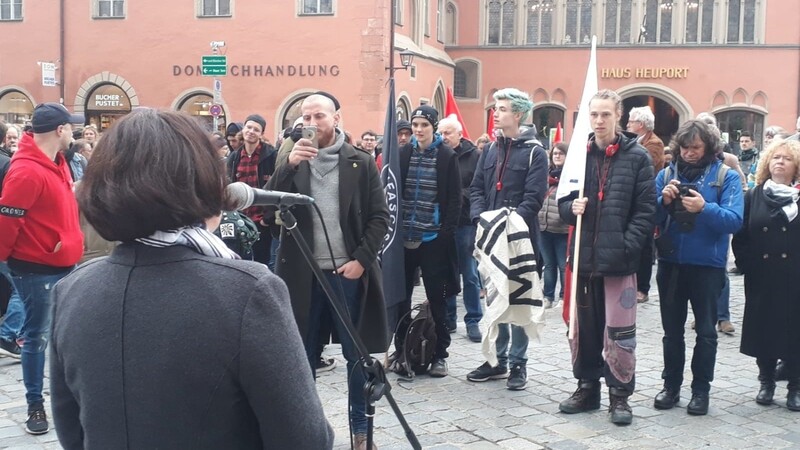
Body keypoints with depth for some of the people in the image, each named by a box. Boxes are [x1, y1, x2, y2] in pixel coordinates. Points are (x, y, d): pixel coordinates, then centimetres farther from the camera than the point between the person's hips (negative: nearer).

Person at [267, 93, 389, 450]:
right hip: (304, 273, 1)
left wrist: (361, 259, -11)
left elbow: (380, 216, 0)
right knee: (303, 356, 10)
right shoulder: (293, 161, 6)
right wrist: (289, 165, -17)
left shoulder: (361, 163, 2)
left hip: (349, 272, -1)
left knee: (357, 354, 7)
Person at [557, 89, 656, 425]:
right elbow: (563, 200, 14)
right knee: (584, 326, 11)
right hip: (584, 256, 3)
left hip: (618, 258, -3)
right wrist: (571, 208, -9)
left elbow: (646, 209, -3)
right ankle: (587, 386, 26)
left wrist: (627, 246, -14)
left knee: (619, 331, 2)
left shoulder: (636, 157, 0)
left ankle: (619, 394, 15)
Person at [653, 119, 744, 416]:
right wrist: (663, 201, -18)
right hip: (670, 263, 3)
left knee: (705, 331, 8)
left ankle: (701, 389, 19)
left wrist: (705, 208, -29)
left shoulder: (726, 177, -5)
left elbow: (734, 220, -15)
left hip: (707, 265, -3)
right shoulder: (666, 174, 3)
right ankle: (671, 385, 25)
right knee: (672, 330, 13)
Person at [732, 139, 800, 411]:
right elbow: (740, 236, 6)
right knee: (762, 330, 7)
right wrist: (746, 264, -3)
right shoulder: (754, 196, 9)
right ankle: (766, 383, 22)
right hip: (761, 280, 2)